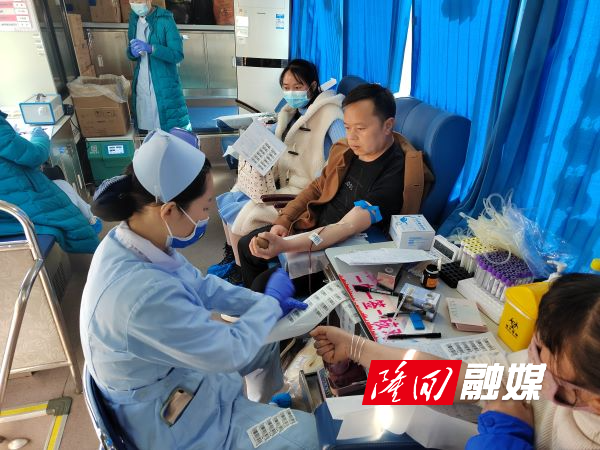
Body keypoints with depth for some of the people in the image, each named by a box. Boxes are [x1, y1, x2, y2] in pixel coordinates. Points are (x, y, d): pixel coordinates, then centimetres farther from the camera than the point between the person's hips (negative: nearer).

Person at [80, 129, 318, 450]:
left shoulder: (134, 239, -14)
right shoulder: (144, 293, -42)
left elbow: (200, 285, 2)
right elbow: (232, 352, -28)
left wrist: (265, 303, -1)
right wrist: (271, 301, -12)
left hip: (172, 369, 8)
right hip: (168, 420, -8)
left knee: (266, 344, 22)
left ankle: (265, 414, 47)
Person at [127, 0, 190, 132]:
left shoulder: (165, 20, -10)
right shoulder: (134, 18, 9)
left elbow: (178, 55, -16)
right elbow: (130, 52, 16)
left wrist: (150, 48, -27)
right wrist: (132, 52, -8)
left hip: (164, 84, -6)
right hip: (141, 85, 6)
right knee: (148, 128, 11)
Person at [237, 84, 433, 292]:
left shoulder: (395, 173, -24)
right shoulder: (345, 150, -2)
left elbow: (348, 226, -33)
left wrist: (284, 246, -43)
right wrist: (284, 220, -3)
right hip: (313, 226, 8)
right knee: (248, 245, 9)